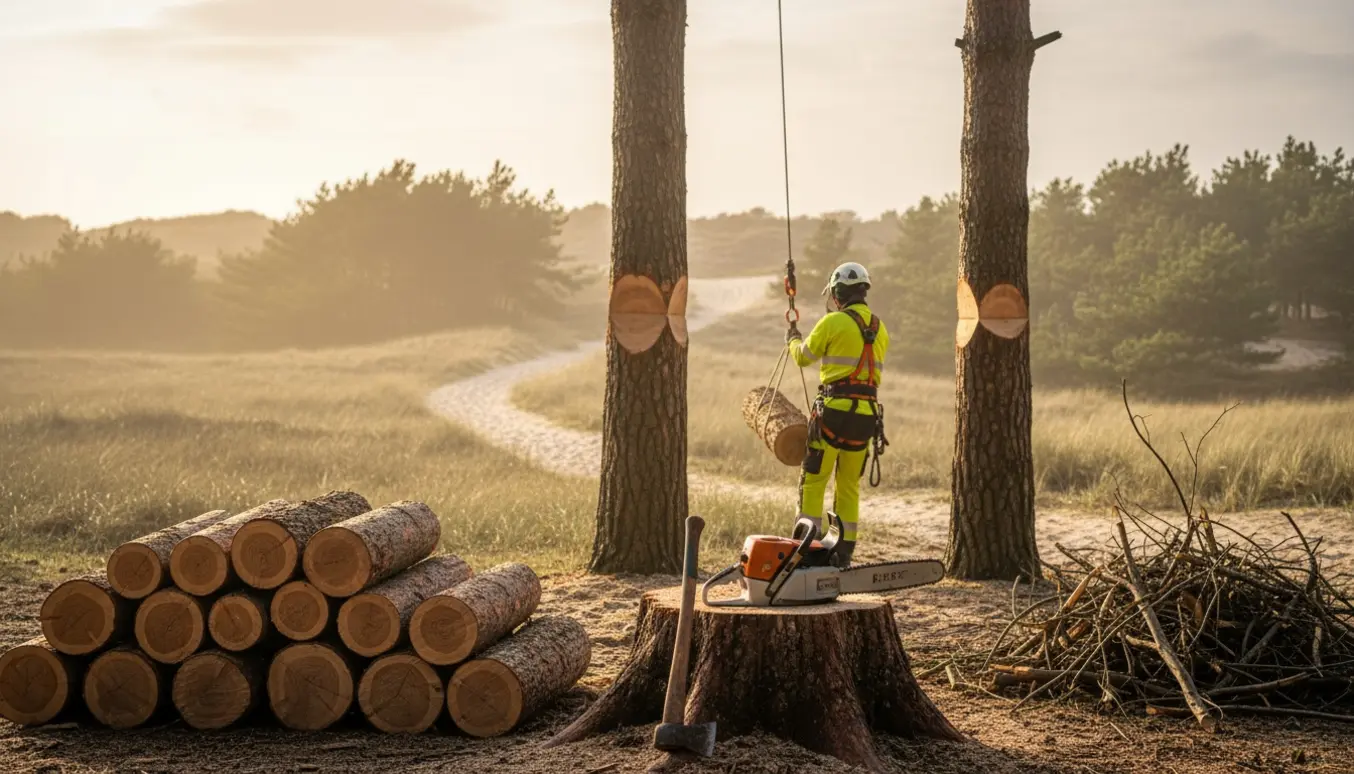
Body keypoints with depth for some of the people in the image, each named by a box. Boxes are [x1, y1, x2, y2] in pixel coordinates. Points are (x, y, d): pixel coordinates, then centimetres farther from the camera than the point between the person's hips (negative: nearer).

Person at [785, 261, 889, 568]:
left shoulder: (833, 323, -7)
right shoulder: (880, 329, 12)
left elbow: (803, 357, 5)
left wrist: (793, 339, 28)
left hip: (835, 409, -6)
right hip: (867, 413, 6)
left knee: (813, 480, 1)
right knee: (849, 485, 14)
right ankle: (844, 552, 14)